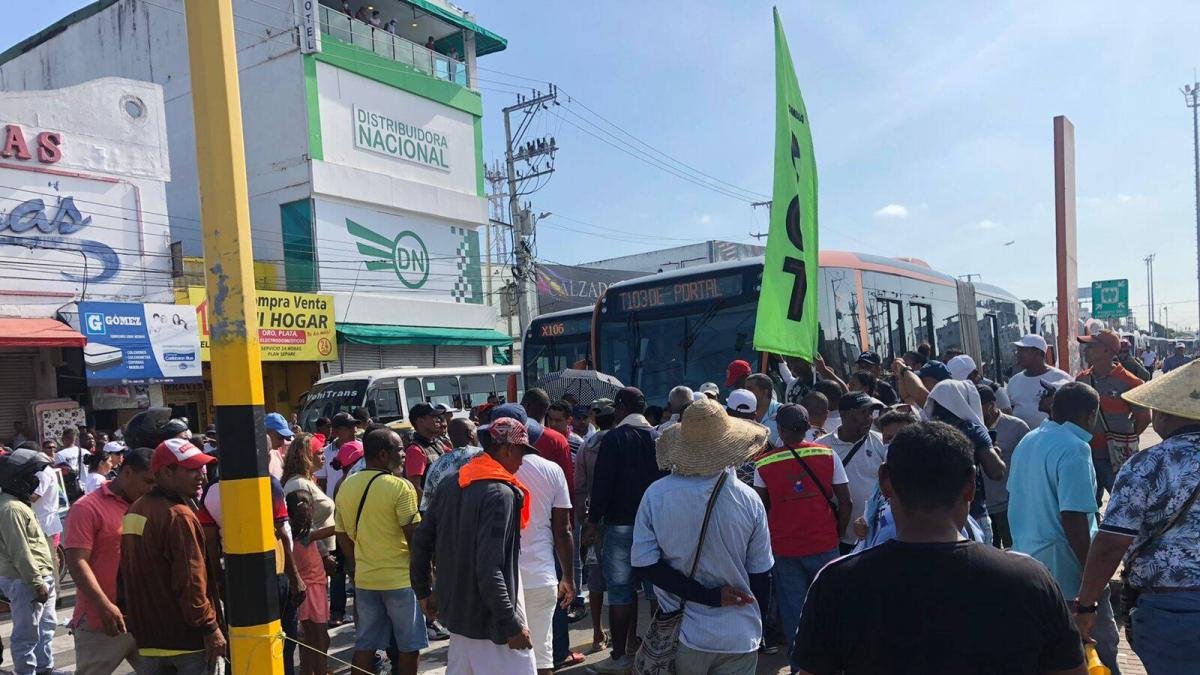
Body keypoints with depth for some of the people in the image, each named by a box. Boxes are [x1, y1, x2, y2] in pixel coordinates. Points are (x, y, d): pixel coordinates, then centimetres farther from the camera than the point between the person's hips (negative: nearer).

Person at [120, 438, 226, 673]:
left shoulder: (134, 511, 9)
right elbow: (190, 582, -23)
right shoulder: (178, 516, -20)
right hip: (187, 636, -9)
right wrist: (210, 628, -17)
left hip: (149, 636, 9)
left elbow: (130, 574, 17)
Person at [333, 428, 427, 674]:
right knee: (409, 647, 9)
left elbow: (343, 537, 10)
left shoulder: (345, 487, 3)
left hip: (364, 579, 6)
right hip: (401, 579, -6)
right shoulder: (400, 487, -17)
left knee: (365, 645, 15)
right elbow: (414, 537, -17)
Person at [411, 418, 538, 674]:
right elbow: (489, 569, -26)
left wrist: (424, 591, 20)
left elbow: (421, 540, 9)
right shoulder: (500, 493, -20)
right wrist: (512, 625, -20)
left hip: (456, 610, 8)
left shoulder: (450, 484, 4)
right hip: (489, 620, -8)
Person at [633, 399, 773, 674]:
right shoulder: (748, 499, -11)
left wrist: (710, 596, -11)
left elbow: (643, 563, -12)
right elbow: (761, 574, -2)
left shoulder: (655, 495, -11)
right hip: (738, 637, 0)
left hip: (681, 634, 1)